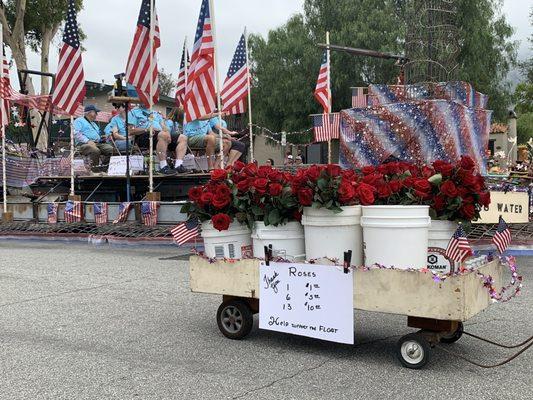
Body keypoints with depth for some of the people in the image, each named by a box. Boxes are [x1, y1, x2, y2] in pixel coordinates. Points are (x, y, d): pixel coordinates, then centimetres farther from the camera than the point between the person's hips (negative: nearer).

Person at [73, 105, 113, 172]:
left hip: (97, 143, 7)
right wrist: (88, 141, -19)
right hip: (83, 144, -7)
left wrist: (102, 138, 10)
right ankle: (95, 169, -32)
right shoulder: (79, 121, 10)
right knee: (95, 150, -39)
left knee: (110, 148, -22)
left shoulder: (94, 124, 34)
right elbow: (76, 134, -6)